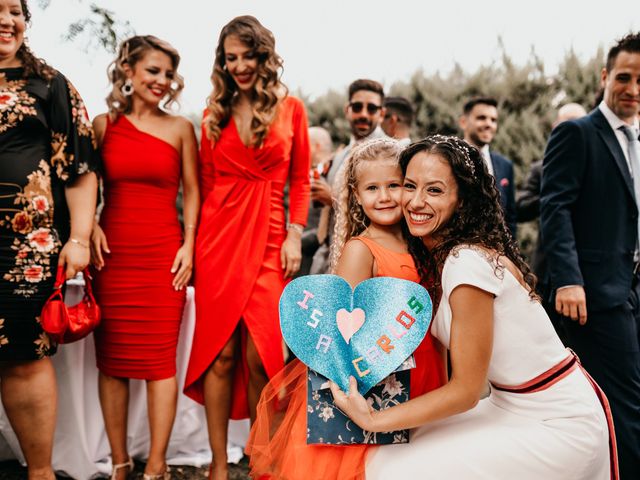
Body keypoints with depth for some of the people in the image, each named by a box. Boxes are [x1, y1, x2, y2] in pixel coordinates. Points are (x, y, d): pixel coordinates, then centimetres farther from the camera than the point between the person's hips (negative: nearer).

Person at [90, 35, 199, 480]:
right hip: (112, 251, 2)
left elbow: (191, 192, 6)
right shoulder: (103, 125, 8)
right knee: (112, 358, 4)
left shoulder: (180, 128, 6)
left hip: (163, 253, -1)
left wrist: (188, 246, -3)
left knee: (160, 358, -3)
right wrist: (90, 229, -5)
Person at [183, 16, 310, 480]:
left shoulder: (290, 107, 7)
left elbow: (301, 180, 7)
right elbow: (205, 181, 10)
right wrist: (197, 244, 3)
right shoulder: (215, 112, 11)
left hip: (269, 238, -1)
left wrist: (295, 235, -2)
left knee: (260, 355, -4)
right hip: (220, 236, 1)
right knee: (219, 353, 1)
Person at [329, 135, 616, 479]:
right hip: (513, 406, 8)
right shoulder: (432, 253, 1)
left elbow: (465, 390, -20)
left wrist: (372, 420, -17)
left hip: (558, 425, -8)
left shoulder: (468, 263, -25)